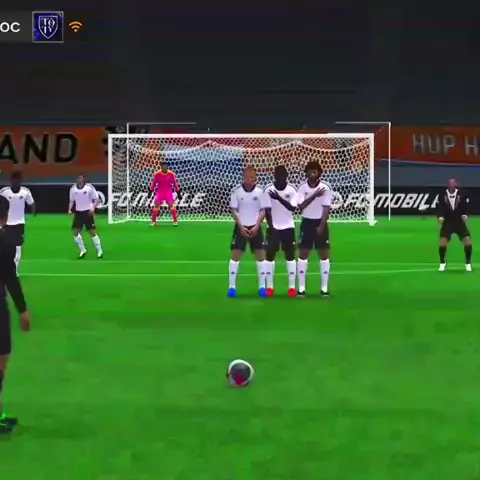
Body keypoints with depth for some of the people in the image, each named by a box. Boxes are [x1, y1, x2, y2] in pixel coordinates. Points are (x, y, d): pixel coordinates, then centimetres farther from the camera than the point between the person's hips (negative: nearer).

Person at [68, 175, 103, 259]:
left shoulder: (89, 187, -10)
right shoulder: (73, 188, 2)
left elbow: (96, 199, -5)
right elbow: (72, 200, 14)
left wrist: (93, 208, -20)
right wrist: (70, 209, -3)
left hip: (88, 212, -4)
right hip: (78, 212, 4)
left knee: (92, 232, -6)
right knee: (75, 232, -1)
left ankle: (99, 251, 6)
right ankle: (83, 250, 15)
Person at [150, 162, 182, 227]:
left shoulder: (171, 174, -8)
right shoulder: (157, 174, -8)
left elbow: (175, 183, 1)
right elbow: (154, 183, 4)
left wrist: (178, 192, 2)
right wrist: (151, 191, 4)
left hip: (169, 192, -1)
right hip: (160, 192, 1)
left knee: (171, 205, -11)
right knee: (156, 205, -6)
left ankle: (175, 221, -1)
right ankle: (153, 221, 5)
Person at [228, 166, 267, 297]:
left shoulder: (260, 192, -4)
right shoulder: (237, 192, -6)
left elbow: (263, 210, -1)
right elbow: (233, 210, -4)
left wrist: (256, 227, -10)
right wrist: (241, 227, -11)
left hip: (255, 227, 1)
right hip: (241, 227, -1)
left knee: (261, 256, 0)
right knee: (235, 255, -4)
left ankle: (262, 286, 8)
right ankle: (232, 286, 1)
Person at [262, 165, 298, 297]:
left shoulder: (292, 190, -5)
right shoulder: (268, 190, -6)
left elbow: (293, 208, -17)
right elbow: (267, 211, -8)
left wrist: (279, 198, -28)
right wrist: (271, 227, -16)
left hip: (288, 227, 0)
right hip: (273, 228, 0)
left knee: (290, 257, 1)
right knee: (270, 256, 0)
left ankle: (292, 287, 4)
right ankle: (269, 287, 6)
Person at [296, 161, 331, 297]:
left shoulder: (325, 188, -8)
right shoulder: (302, 187, -3)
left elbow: (326, 208, -10)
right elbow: (300, 207, -12)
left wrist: (321, 226, -17)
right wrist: (314, 195, -21)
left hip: (320, 223, -1)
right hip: (307, 222, 1)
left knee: (324, 255, 0)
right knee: (303, 255, 0)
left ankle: (324, 288, 6)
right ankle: (301, 288, 5)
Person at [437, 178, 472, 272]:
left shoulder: (461, 195, -6)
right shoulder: (442, 196, -6)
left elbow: (466, 206, -3)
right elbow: (439, 207, -5)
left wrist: (465, 215, -22)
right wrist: (440, 216, -23)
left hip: (459, 222, 0)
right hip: (447, 222, 0)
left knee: (467, 241, -9)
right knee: (442, 242, -11)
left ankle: (468, 263, 10)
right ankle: (442, 263, 11)